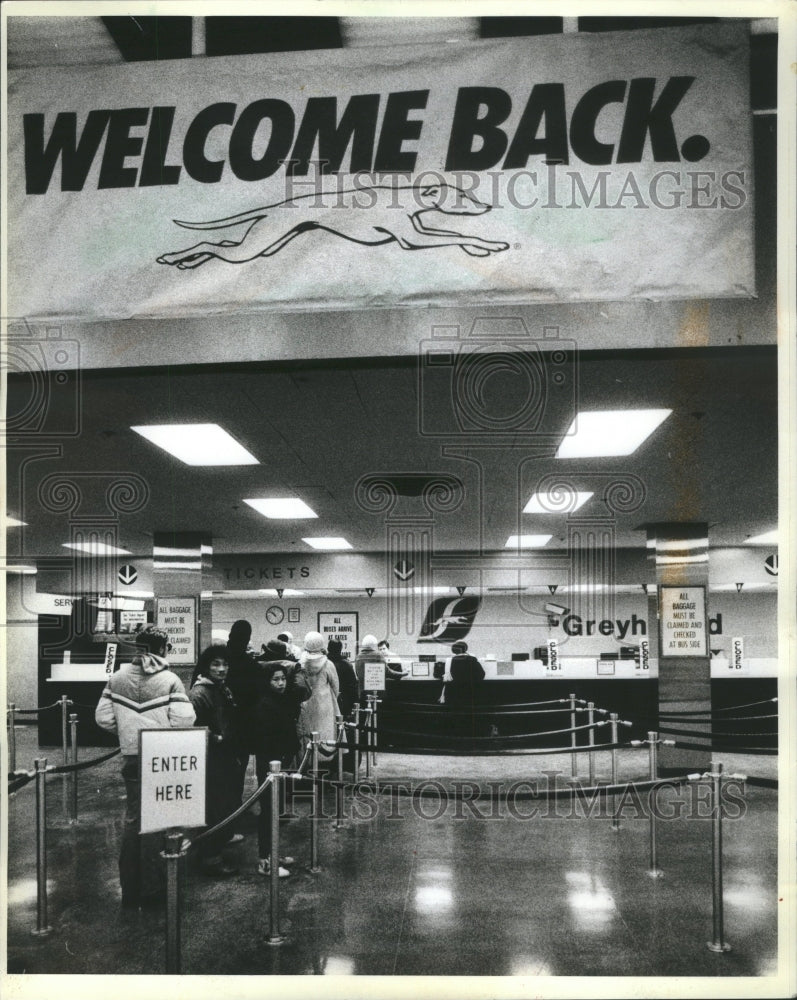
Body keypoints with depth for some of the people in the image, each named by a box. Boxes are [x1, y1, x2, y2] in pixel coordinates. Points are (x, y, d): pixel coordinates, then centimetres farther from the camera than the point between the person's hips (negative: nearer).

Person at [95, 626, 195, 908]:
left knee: (133, 816, 16)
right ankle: (152, 888, 12)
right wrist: (164, 726, 3)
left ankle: (130, 888, 23)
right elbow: (184, 720, -19)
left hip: (131, 757, 4)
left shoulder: (117, 679, 0)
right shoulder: (170, 680, -13)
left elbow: (102, 717, 1)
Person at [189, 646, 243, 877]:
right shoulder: (199, 693, -17)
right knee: (213, 810, -4)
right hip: (209, 761, -9)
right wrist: (215, 738, -19)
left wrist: (236, 755, 17)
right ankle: (210, 859, 9)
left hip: (226, 760, 9)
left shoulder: (224, 690, 13)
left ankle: (214, 852, 29)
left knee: (229, 807, 15)